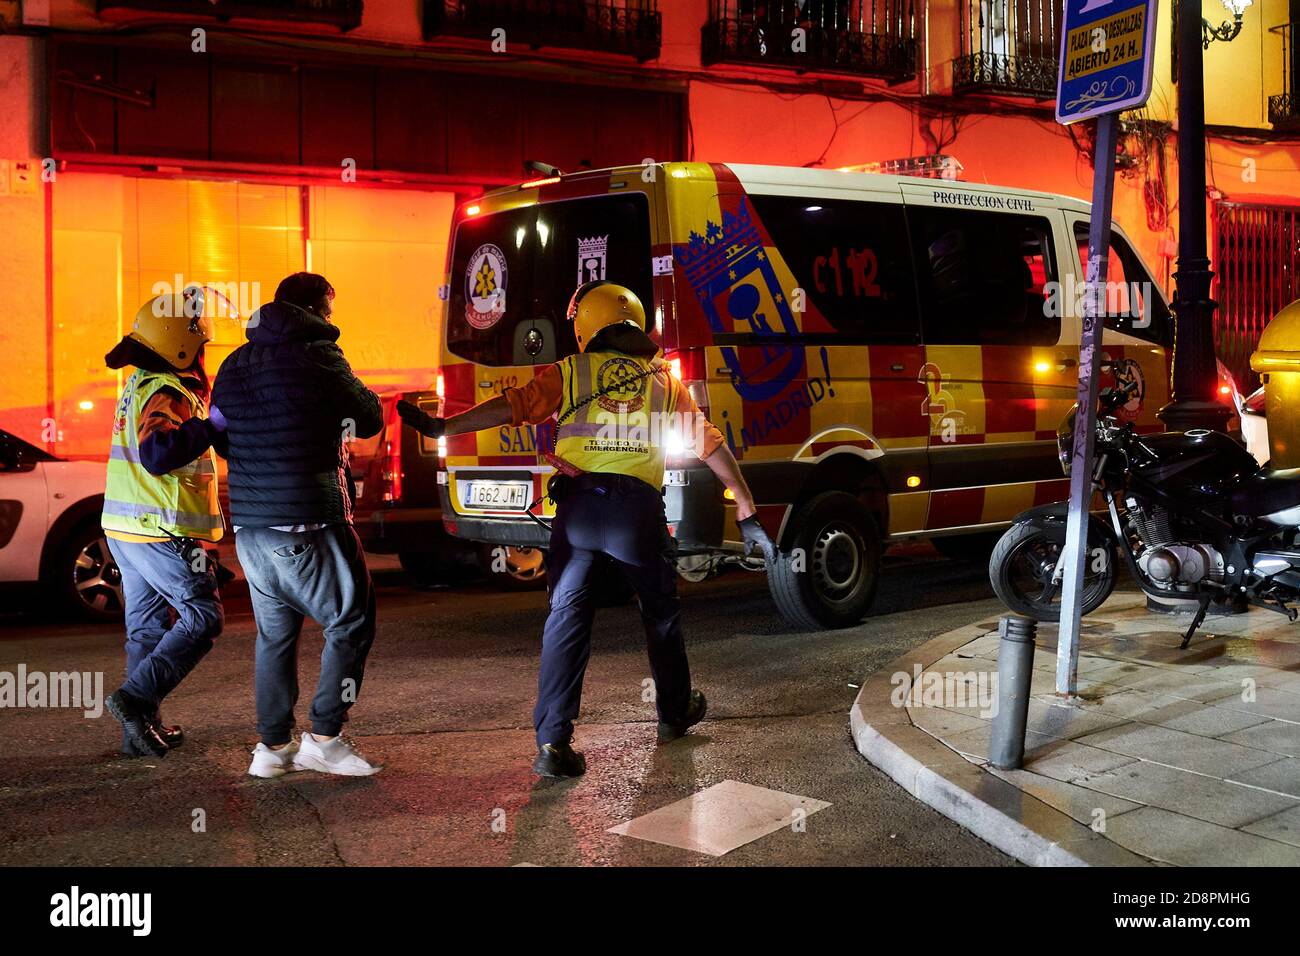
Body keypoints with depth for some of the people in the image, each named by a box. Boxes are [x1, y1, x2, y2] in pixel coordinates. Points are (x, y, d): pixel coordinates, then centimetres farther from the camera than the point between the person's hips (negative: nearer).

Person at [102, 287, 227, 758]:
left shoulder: (140, 385, 14)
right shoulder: (167, 393, -17)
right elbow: (158, 454, -31)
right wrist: (212, 424, -28)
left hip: (126, 528, 10)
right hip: (161, 531, -10)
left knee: (147, 625, 13)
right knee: (203, 617, -3)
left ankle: (143, 727, 18)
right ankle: (135, 698, -9)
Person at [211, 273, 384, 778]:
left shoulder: (234, 364, 13)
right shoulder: (316, 355, -8)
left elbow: (223, 436, 22)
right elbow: (369, 419, -1)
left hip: (248, 525, 7)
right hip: (306, 526, -7)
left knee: (275, 633, 15)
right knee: (351, 624, 5)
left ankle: (273, 746, 18)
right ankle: (324, 737, 4)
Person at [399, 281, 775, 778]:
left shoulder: (569, 371, 11)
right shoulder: (664, 382, 17)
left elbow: (512, 406, -1)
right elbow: (712, 446, 15)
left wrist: (441, 427, 2)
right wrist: (747, 515, 18)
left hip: (578, 504, -1)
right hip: (638, 511, 1)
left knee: (567, 617, 2)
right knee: (660, 612, 21)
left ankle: (553, 742, -6)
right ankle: (675, 713, 37)